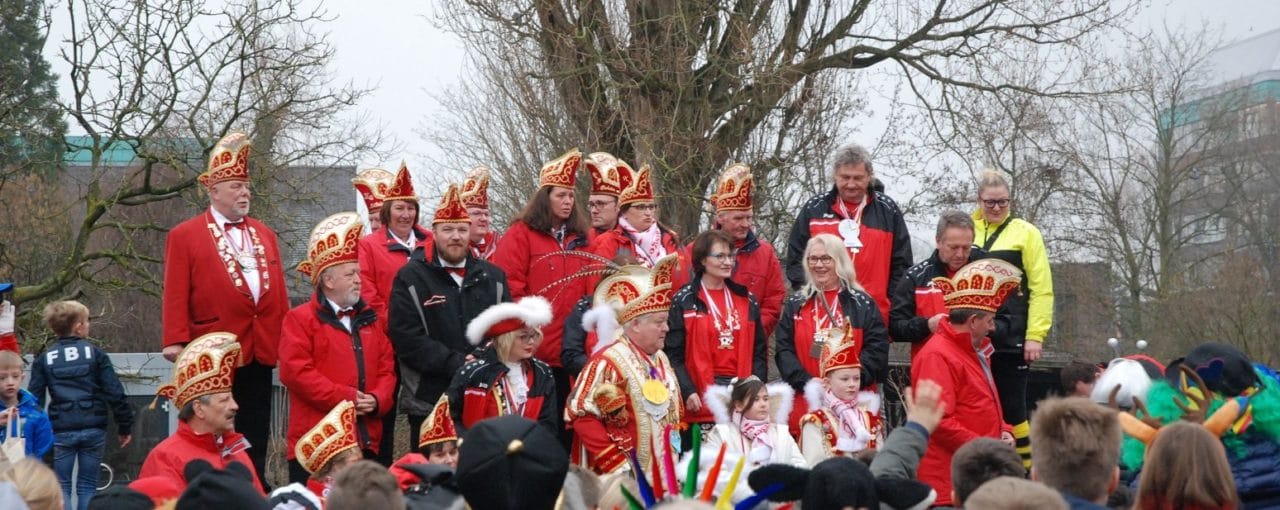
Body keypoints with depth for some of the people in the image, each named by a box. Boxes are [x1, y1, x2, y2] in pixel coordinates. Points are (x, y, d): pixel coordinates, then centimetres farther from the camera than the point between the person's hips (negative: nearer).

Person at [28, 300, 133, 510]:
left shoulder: (44, 359, 4)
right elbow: (115, 393, -3)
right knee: (87, 485, 8)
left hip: (60, 431, 0)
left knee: (61, 486, 5)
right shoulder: (95, 354, 0)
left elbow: (35, 398, 2)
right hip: (93, 429, 0)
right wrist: (124, 426, 5)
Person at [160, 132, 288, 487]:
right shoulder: (184, 237, 1)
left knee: (254, 449, 7)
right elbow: (176, 295, -6)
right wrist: (176, 342, -15)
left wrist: (286, 342, 11)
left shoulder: (264, 235, 17)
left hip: (260, 355, 5)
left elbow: (278, 293, 16)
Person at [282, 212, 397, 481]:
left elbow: (387, 367, 16)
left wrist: (377, 399, -5)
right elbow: (295, 371, -12)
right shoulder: (299, 319, -1)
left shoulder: (370, 319, 19)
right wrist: (346, 397, -13)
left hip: (366, 441, 6)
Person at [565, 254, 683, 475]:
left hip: (663, 474, 7)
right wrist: (617, 465, -18)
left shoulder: (661, 360, 13)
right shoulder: (607, 361, -12)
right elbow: (582, 415, -16)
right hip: (622, 479, -7)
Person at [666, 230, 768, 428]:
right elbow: (673, 354, -4)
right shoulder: (684, 301, 2)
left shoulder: (746, 300, 15)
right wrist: (688, 392, -15)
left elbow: (759, 351, 15)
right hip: (702, 398, -4)